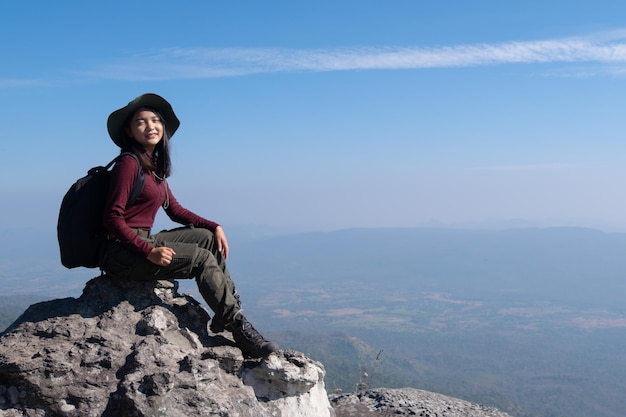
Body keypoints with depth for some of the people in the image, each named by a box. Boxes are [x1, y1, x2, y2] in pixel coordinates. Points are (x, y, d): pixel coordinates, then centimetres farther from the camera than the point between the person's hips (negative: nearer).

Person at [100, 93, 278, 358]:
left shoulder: (154, 166, 15)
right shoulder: (128, 163, -12)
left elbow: (175, 211, 19)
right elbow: (113, 219, -17)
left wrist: (214, 226, 7)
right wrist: (149, 252, -25)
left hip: (144, 241, 9)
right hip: (122, 253, -9)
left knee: (207, 237, 3)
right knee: (203, 259, -16)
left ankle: (231, 309, 0)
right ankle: (238, 326, -14)